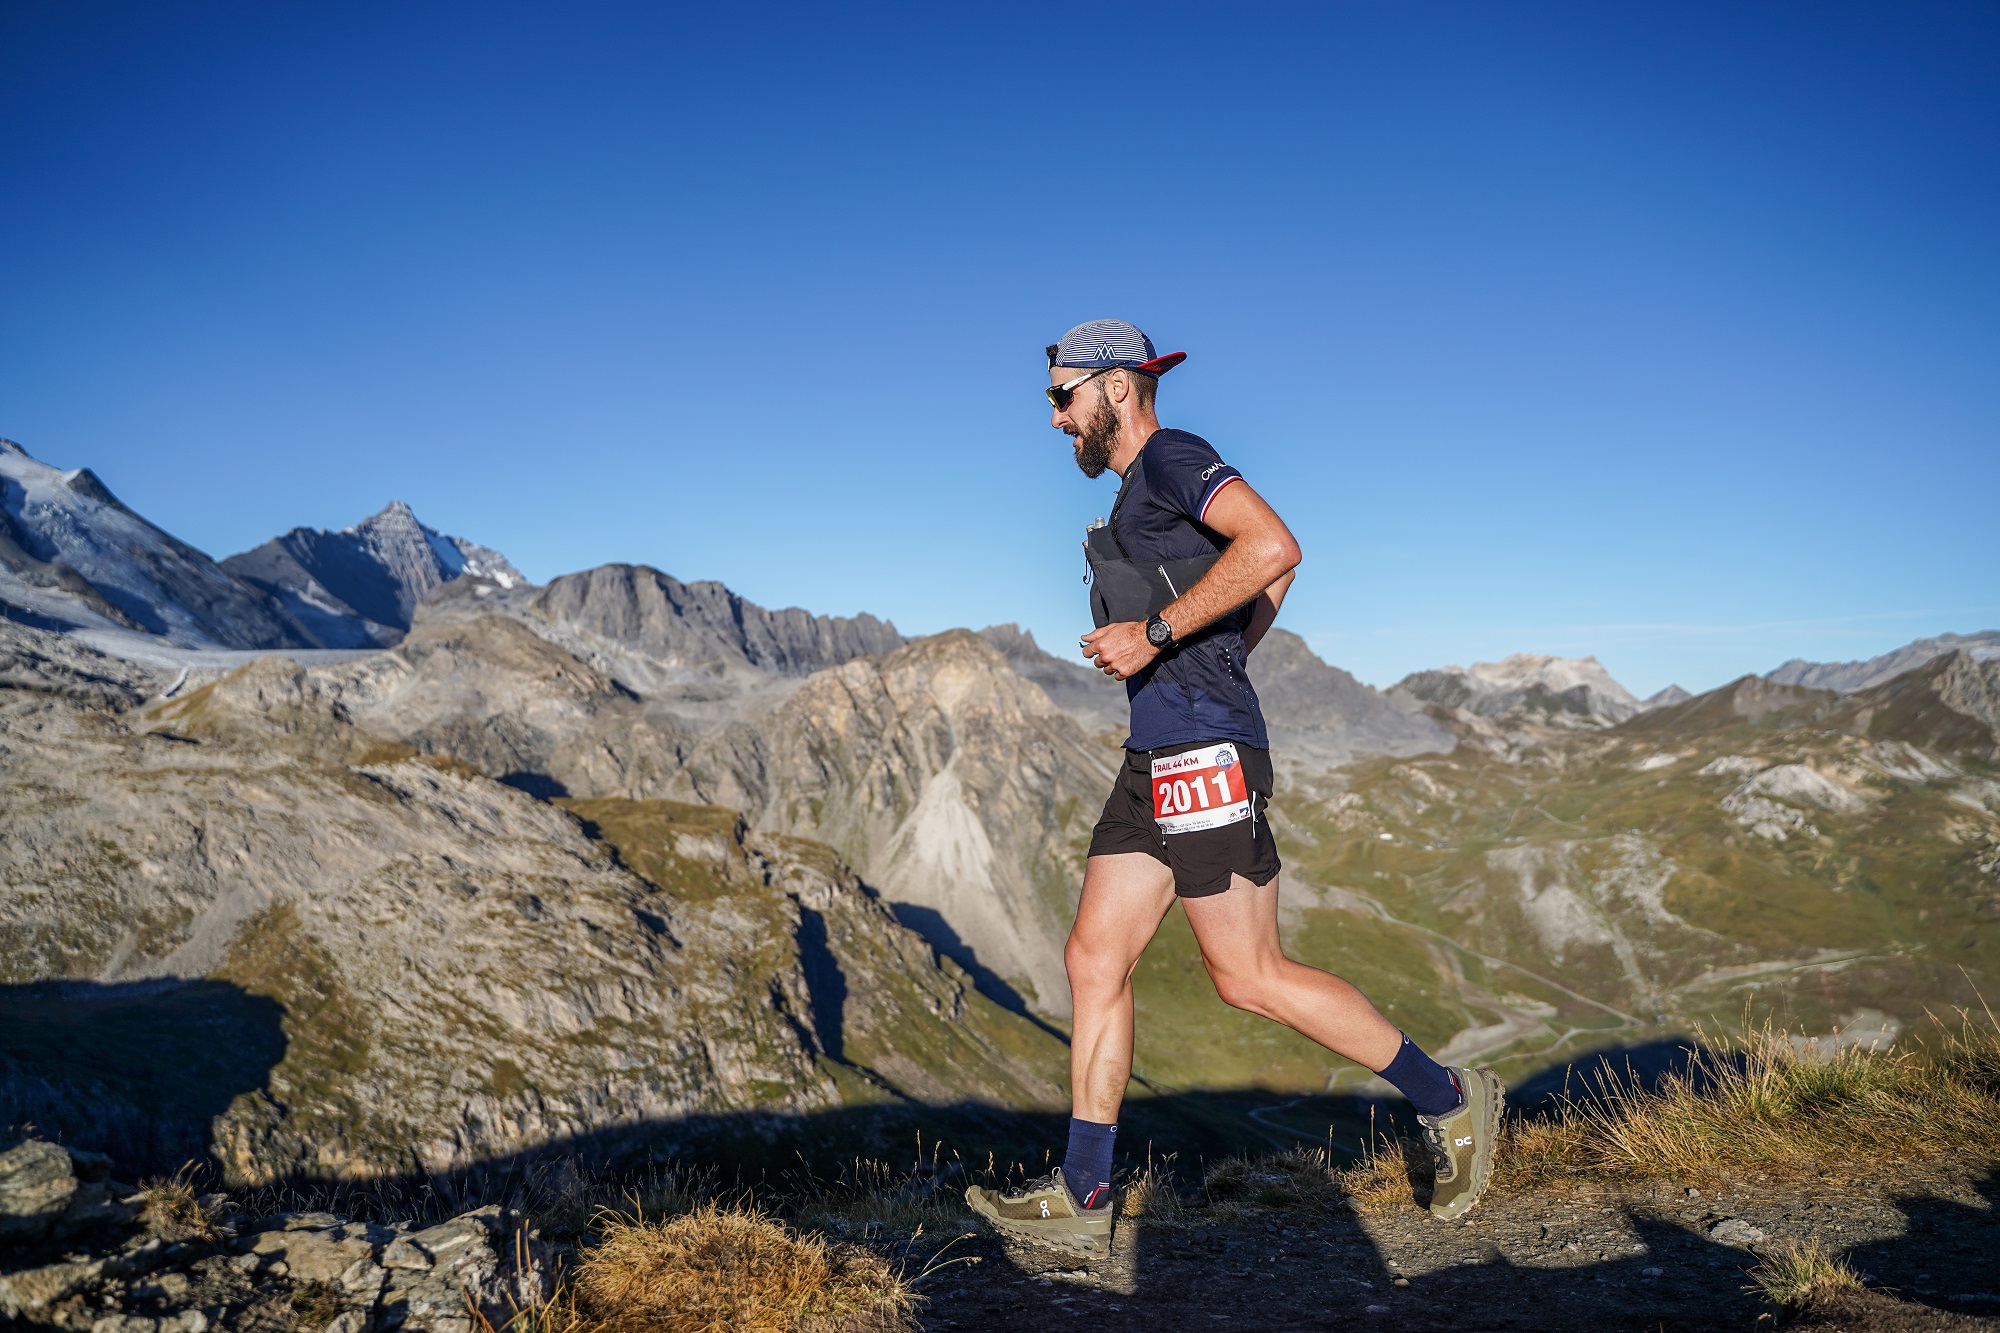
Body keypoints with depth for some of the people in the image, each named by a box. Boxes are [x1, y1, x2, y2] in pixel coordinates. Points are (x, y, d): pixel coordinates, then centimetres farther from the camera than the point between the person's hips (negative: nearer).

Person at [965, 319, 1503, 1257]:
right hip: (1159, 757, 10)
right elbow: (1267, 585, 33)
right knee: (1094, 961, 5)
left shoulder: (1172, 457, -6)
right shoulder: (1142, 494, 23)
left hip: (1203, 750, -10)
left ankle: (1449, 1099, 13)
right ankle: (1080, 1200, 11)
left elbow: (1273, 548, -24)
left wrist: (1157, 635, -21)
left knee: (1249, 977, -5)